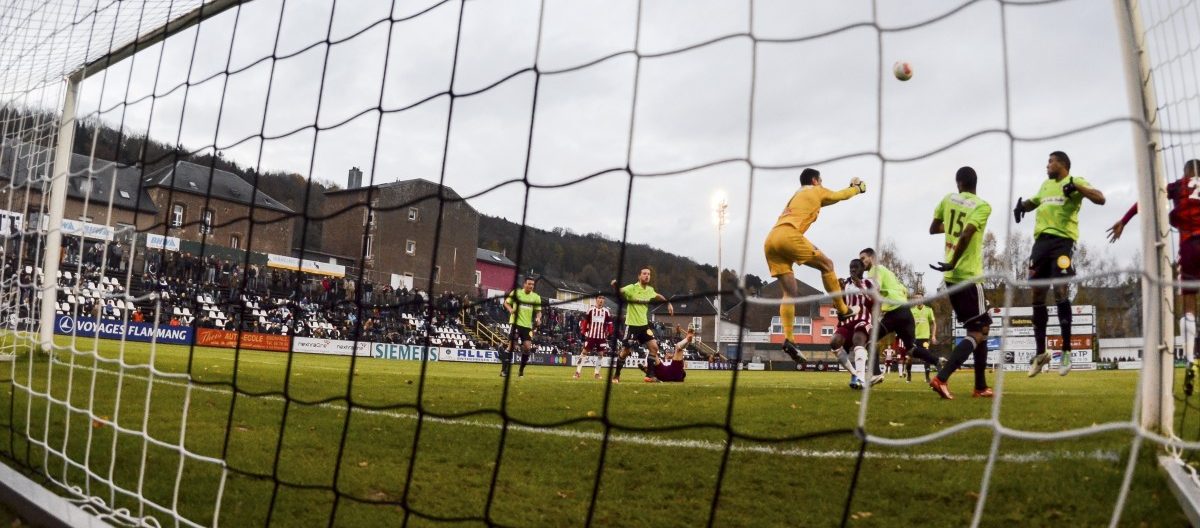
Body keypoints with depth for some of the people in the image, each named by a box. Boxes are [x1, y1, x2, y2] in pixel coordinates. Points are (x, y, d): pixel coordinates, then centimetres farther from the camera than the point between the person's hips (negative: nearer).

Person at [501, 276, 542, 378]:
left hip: (528, 325, 3)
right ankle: (504, 369, 1)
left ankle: (521, 370, 12)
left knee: (527, 347, -5)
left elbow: (538, 311, 12)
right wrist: (510, 309, -11)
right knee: (512, 346, -8)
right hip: (516, 323, -3)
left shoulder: (536, 297, 7)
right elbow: (506, 302, 9)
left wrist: (538, 318, -9)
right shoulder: (516, 293, 0)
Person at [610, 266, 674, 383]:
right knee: (625, 351, -2)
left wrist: (668, 303, 22)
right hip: (631, 325, -6)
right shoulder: (632, 288, -16)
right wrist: (615, 286, -52)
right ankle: (616, 376, 15)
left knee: (654, 347, -2)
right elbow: (619, 292, -31)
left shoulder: (650, 290, 4)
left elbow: (657, 296, 26)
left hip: (644, 324, 6)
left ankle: (650, 375, 8)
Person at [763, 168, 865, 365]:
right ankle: (842, 310, 15)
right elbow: (840, 195, 33)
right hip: (788, 235, -7)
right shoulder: (815, 191, 17)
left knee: (790, 292, 5)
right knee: (827, 265, 11)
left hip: (770, 241, 7)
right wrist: (857, 188, 54)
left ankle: (788, 339, -7)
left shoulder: (796, 196, 37)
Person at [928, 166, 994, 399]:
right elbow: (966, 235, -22)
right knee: (977, 333, -4)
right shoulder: (983, 206, -8)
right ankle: (941, 378, -20)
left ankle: (981, 386, 21)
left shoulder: (948, 200, 8)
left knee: (980, 329, 18)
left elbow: (933, 229, 20)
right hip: (968, 277, -7)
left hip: (951, 277, 7)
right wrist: (953, 264, -14)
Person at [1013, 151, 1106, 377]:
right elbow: (1034, 201, 41)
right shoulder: (1046, 185, 23)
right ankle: (1041, 353, 13)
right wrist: (1022, 204, 19)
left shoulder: (1076, 181, 2)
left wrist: (1076, 187, -22)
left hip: (1062, 240, -7)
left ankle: (1066, 351, -6)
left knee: (1060, 290, -16)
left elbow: (1100, 199, -11)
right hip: (1041, 240, 7)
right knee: (1037, 294, 4)